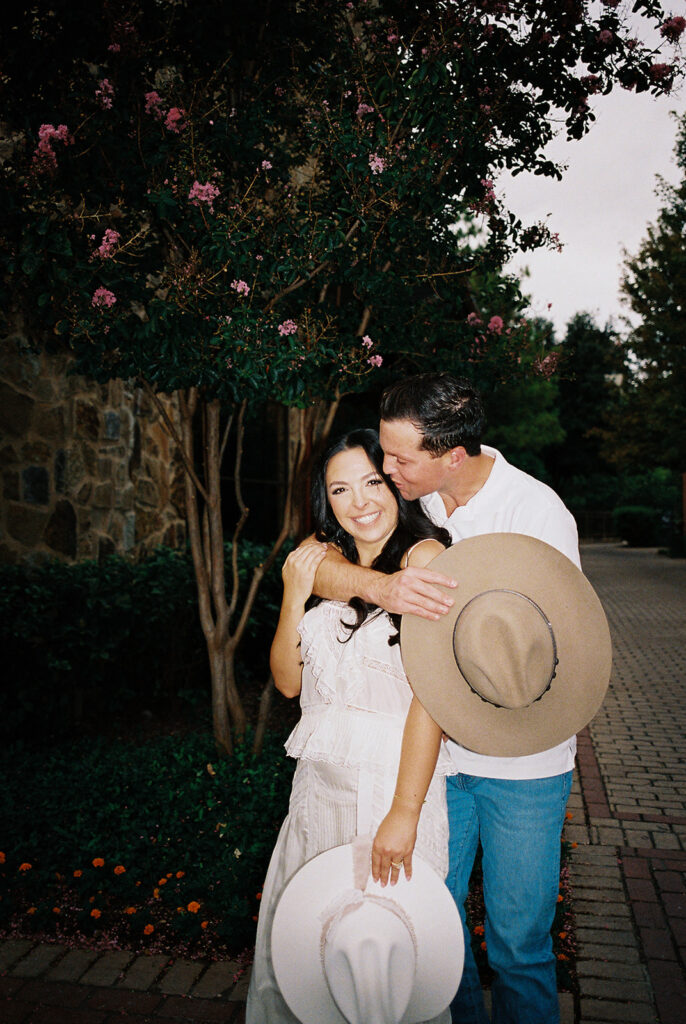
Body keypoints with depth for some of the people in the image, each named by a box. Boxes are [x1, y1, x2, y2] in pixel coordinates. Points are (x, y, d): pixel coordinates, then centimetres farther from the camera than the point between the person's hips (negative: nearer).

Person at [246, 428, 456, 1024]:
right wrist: (295, 598, -8)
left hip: (394, 777, -5)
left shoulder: (424, 556, -13)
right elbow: (288, 681, 7)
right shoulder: (323, 561, 6)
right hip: (320, 777, 6)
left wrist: (404, 813, -20)